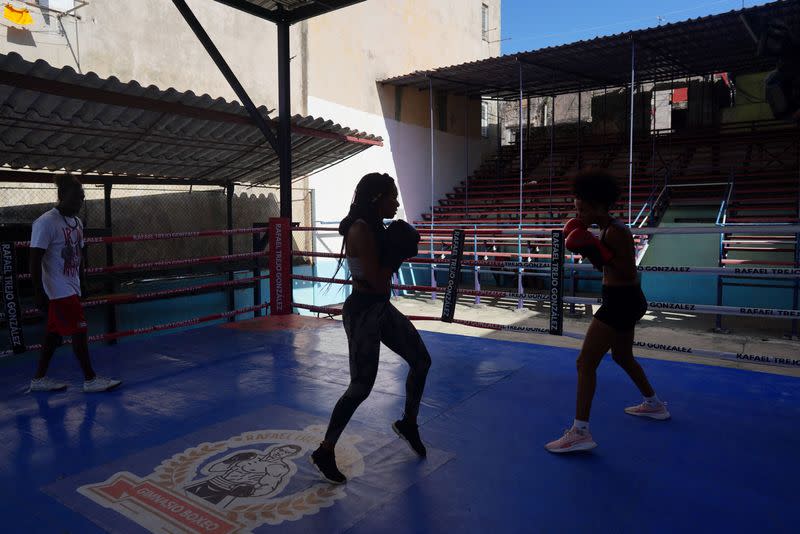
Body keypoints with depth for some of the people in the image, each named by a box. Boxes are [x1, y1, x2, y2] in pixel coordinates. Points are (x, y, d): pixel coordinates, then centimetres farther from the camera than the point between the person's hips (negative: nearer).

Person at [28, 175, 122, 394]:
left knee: (54, 333, 14)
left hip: (71, 289, 8)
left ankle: (39, 379, 25)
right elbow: (35, 261, -17)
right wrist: (39, 294, -19)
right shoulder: (46, 223, -15)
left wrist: (81, 286, 19)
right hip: (59, 291, -8)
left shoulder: (76, 222, 11)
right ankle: (90, 380, 5)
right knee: (79, 332, -4)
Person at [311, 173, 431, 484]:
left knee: (421, 360, 15)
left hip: (382, 308, 10)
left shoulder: (375, 227, 9)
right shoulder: (361, 231, -20)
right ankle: (325, 452, 13)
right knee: (361, 387, -3)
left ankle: (408, 423, 35)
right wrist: (395, 253, -10)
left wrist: (398, 249, 1)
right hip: (362, 312, -10)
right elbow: (378, 282, -22)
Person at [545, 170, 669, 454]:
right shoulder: (608, 229, 11)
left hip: (622, 301, -11)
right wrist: (589, 249, 7)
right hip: (624, 301, 11)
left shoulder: (615, 231, -18)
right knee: (622, 357, 28)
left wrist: (597, 252, -25)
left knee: (585, 362, -11)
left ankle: (580, 433, -10)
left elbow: (629, 273, -22)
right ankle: (653, 404, 48)